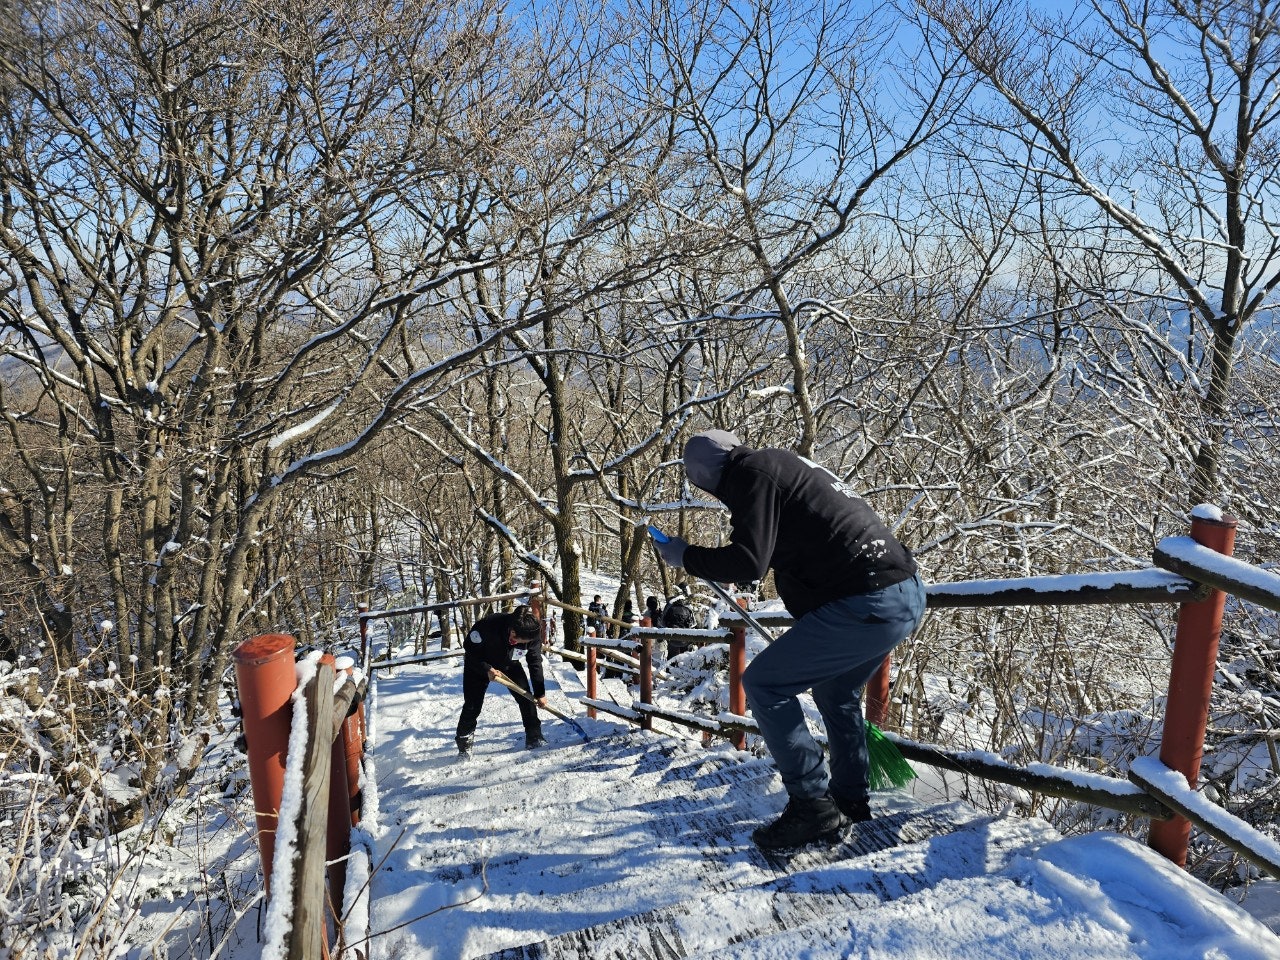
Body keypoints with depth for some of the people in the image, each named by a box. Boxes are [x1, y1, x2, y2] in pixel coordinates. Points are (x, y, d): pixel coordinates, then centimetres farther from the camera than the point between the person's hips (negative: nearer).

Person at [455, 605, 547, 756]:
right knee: (472, 705, -6)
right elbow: (469, 649, -24)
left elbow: (535, 663, -14)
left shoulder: (533, 634, -29)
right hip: (479, 664, -3)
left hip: (510, 664, 3)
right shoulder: (487, 626, -42)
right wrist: (487, 669, -35)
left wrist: (540, 693, -11)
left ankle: (534, 737, 5)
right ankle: (464, 742, 14)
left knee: (526, 697, -8)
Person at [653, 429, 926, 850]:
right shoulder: (783, 464, 21)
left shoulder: (751, 472, -7)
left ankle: (812, 807, 4)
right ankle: (850, 799, 37)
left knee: (763, 684, -1)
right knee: (835, 690, 29)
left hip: (866, 604, -10)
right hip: (908, 593, 10)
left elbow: (748, 562, -17)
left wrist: (686, 556, -3)